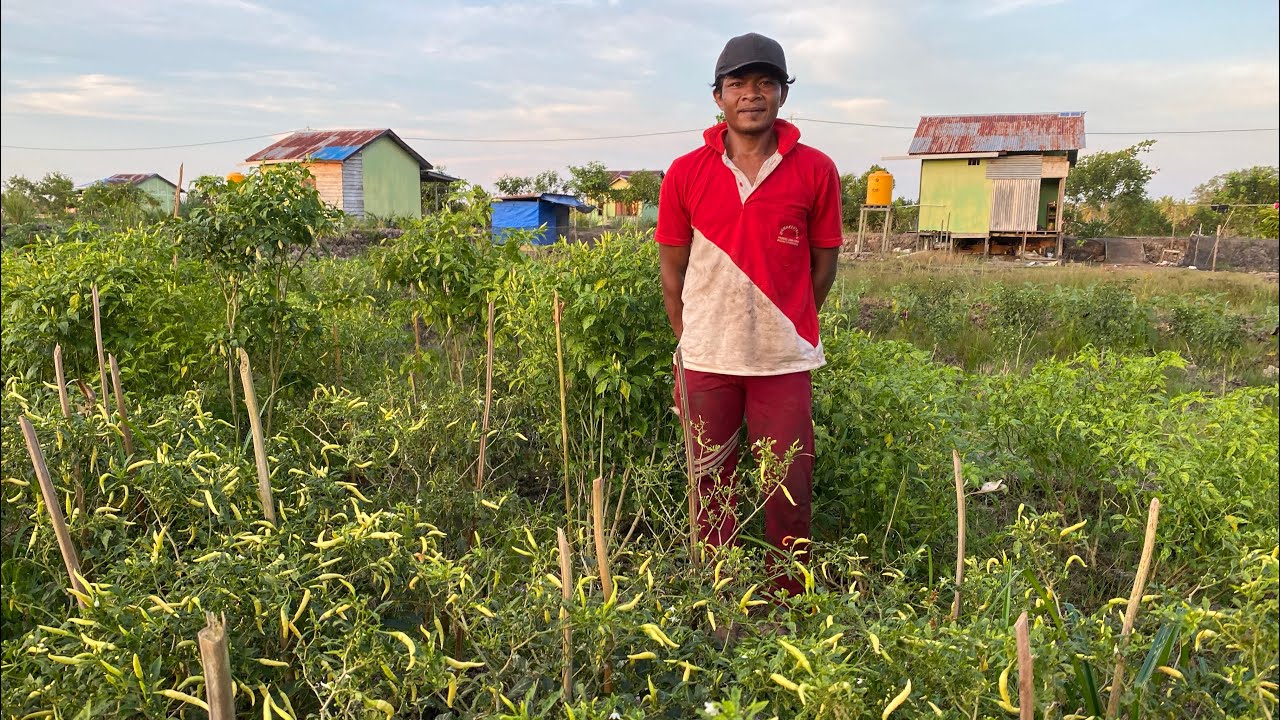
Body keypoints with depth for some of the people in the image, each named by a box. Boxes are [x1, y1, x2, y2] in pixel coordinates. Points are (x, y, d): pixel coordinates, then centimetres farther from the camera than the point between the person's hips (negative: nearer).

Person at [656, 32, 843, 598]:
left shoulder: (816, 171, -3)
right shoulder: (685, 174, -1)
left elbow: (822, 265, 6)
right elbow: (672, 270, 6)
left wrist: (785, 328, 9)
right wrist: (691, 343, 8)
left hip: (784, 360, 0)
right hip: (706, 359, 1)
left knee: (789, 492, 7)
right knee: (712, 489, 12)